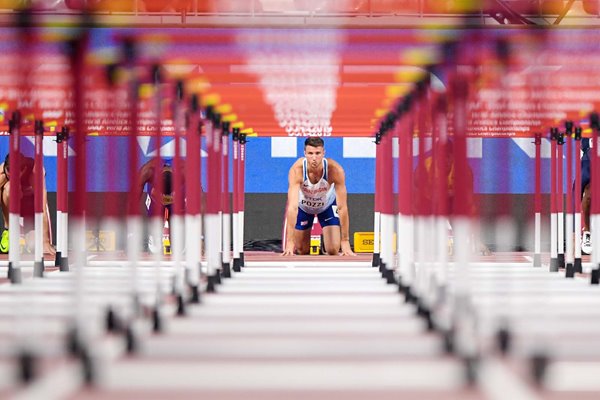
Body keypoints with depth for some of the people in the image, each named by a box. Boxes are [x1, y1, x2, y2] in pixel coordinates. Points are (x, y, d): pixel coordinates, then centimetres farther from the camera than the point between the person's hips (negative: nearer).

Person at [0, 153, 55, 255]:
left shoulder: (35, 171, -35)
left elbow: (42, 209, -37)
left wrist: (46, 242, -39)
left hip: (33, 201, -1)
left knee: (34, 247, -21)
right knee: (9, 187, -36)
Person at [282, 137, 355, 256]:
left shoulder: (335, 170, -36)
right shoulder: (296, 170, -38)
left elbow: (342, 207, -33)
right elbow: (292, 207, -42)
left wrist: (345, 242, -34)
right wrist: (290, 242, -48)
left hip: (327, 205, 0)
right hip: (303, 205, 0)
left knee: (333, 251, -9)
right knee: (300, 251, 4)